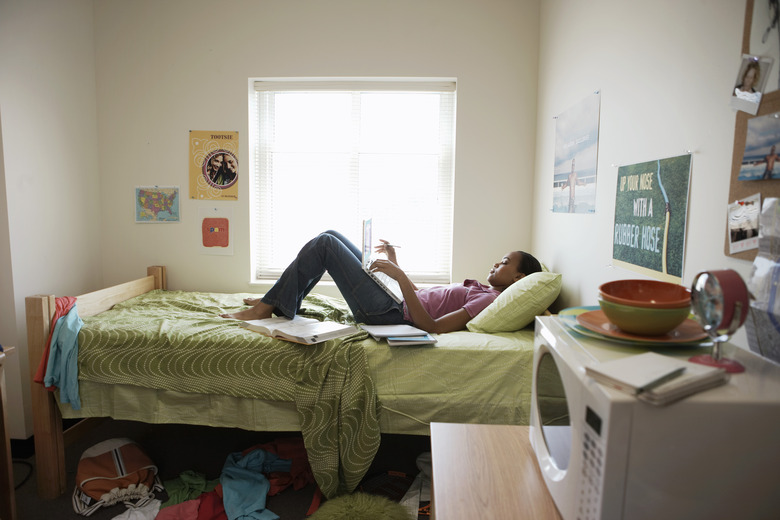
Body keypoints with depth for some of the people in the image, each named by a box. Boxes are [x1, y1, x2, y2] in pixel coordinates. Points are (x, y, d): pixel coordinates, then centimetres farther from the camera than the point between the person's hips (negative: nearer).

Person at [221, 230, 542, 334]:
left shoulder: (491, 298, -12)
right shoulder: (480, 289, 19)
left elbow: (432, 326, -25)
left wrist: (400, 276, -24)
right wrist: (395, 262, 19)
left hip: (390, 316, -10)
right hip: (395, 303, 10)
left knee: (324, 244, -11)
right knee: (331, 236, 10)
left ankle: (267, 308, 1)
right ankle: (279, 305, 16)